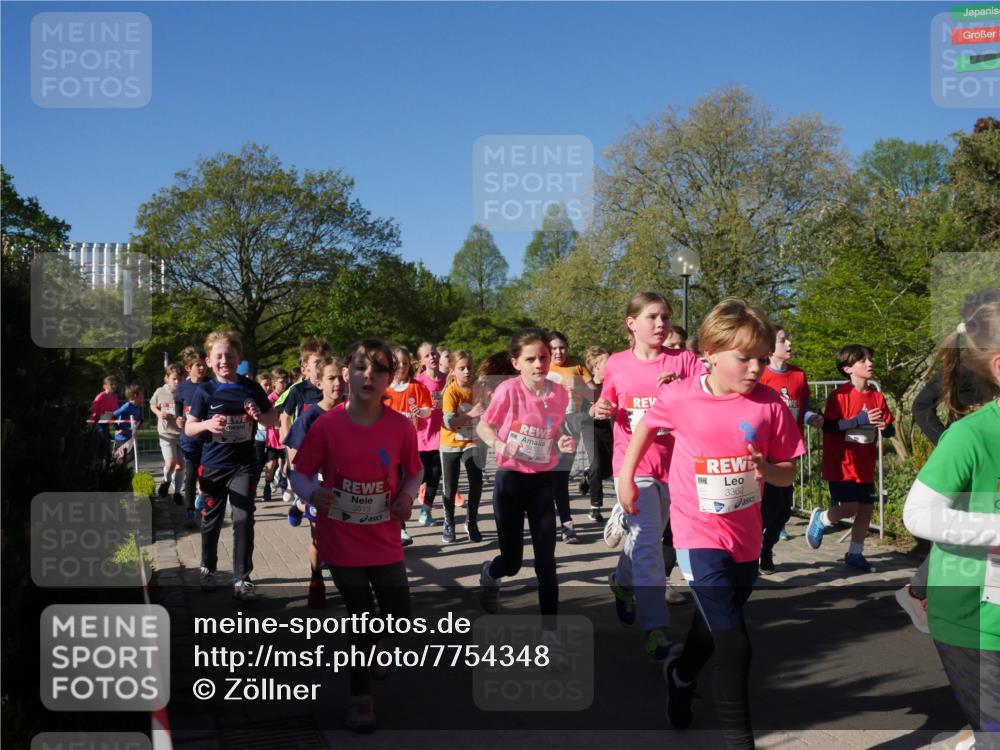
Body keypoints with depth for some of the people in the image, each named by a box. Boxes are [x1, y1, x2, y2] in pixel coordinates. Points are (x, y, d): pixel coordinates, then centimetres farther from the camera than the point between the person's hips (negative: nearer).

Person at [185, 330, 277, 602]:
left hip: (243, 465, 0)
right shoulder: (205, 392, -5)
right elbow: (188, 429, -3)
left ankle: (242, 579, 1)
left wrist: (260, 416, -16)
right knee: (211, 520, 14)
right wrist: (207, 424, -24)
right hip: (213, 466, 0)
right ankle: (208, 568, 35)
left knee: (243, 520, -6)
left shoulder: (251, 388, -2)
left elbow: (273, 420, 7)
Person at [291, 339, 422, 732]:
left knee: (400, 619, 6)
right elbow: (299, 473, -7)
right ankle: (360, 695, 28)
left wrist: (408, 495, -12)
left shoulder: (401, 427, -9)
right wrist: (311, 492, -28)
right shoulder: (326, 425, -14)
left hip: (385, 542, 2)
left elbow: (414, 470, 7)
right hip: (341, 542, -2)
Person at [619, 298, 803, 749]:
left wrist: (768, 470, -23)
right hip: (700, 534, -3)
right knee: (734, 645, -12)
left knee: (712, 626, 25)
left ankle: (681, 676, 55)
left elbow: (789, 473, -2)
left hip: (746, 537, 4)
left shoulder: (769, 404, -10)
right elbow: (646, 426, 9)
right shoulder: (679, 398, -12)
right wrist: (626, 477, 13)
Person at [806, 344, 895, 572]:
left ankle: (855, 554, 20)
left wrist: (884, 427, -15)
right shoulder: (840, 395, -10)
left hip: (865, 466, 6)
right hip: (841, 465, -6)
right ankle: (820, 519, 20)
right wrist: (859, 420, -24)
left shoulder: (877, 397, 6)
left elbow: (890, 430, 9)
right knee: (849, 507, -10)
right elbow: (828, 426, -18)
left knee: (866, 509, 6)